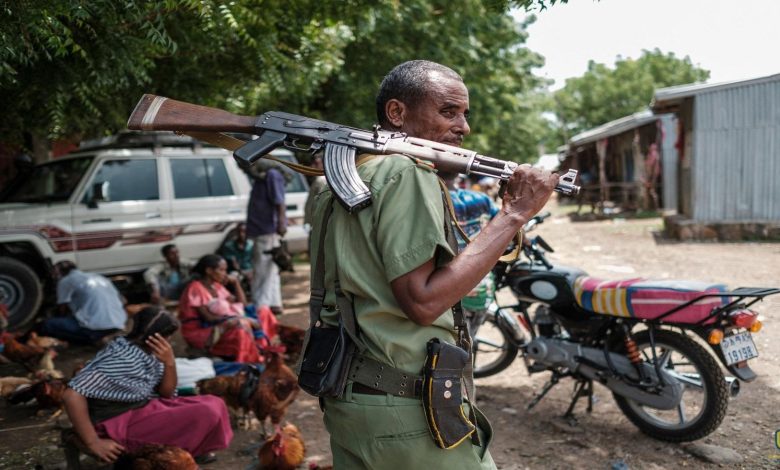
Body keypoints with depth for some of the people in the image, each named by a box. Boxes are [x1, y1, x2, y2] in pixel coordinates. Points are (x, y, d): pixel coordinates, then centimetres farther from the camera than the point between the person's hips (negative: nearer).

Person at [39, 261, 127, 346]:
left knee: (46, 325, 7)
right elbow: (122, 300, 28)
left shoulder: (66, 280, 6)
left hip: (96, 327, -8)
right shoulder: (99, 277, 25)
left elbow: (62, 310, 12)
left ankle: (93, 338, -3)